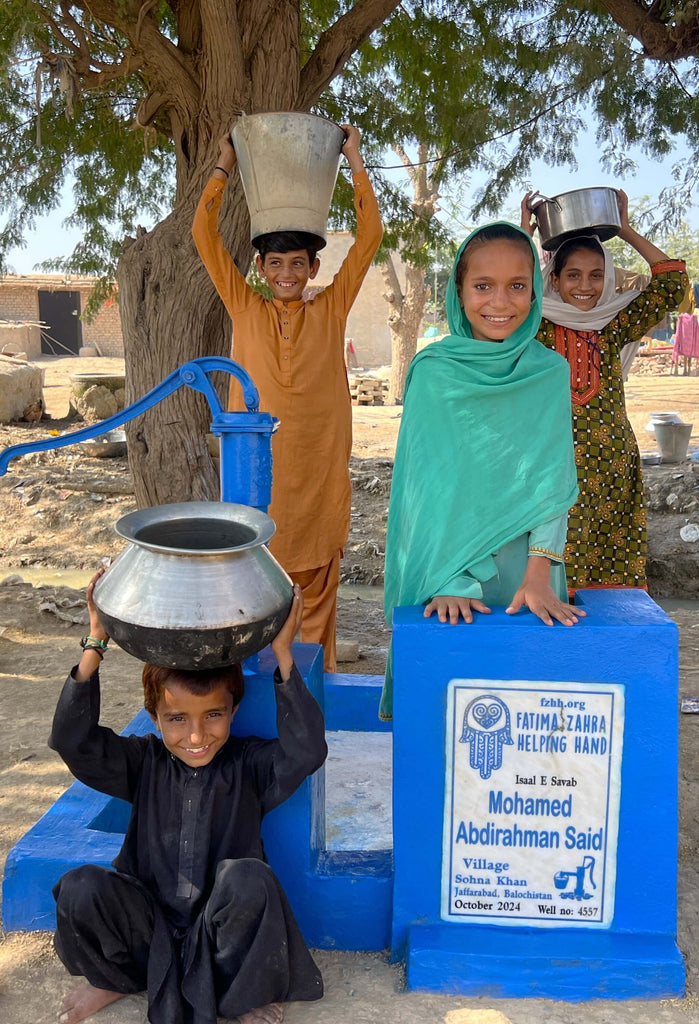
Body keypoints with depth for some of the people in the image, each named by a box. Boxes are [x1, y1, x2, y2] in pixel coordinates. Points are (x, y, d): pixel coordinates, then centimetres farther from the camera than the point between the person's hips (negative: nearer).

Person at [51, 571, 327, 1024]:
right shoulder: (144, 763, -2)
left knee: (249, 878, -34)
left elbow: (306, 751, -26)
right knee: (80, 888, -24)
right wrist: (95, 645, -23)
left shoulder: (249, 764, -7)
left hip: (223, 929, -2)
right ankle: (115, 977, 9)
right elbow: (73, 740, -15)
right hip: (151, 919, 2)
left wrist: (284, 655, -29)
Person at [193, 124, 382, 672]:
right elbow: (204, 234, 6)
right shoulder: (245, 309, 8)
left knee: (316, 581, 7)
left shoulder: (331, 310, 7)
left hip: (319, 467, 0)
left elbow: (369, 236, 4)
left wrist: (356, 162, 8)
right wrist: (225, 165, 9)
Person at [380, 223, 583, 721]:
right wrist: (447, 580, -19)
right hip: (446, 562, -1)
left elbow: (552, 480, -4)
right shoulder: (433, 371, -5)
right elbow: (427, 481, -9)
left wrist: (538, 576, -16)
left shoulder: (550, 373, 0)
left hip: (522, 567, 2)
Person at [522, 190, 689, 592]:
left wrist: (626, 230, 7)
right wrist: (525, 235, -8)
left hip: (613, 468, 3)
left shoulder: (614, 325, 10)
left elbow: (672, 283, 5)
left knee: (614, 573, 3)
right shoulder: (537, 328, 0)